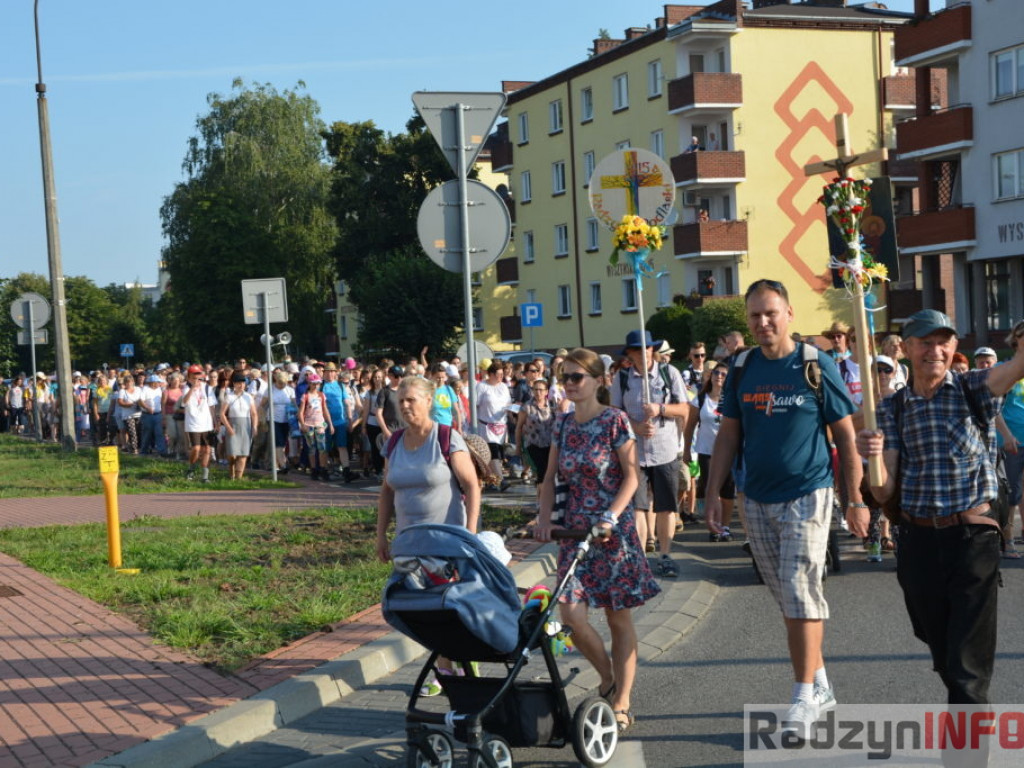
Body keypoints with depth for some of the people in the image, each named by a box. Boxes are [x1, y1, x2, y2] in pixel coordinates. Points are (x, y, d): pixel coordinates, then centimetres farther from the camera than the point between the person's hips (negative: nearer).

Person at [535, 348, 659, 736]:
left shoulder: (615, 420, -7)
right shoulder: (563, 423, 7)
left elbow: (631, 475, -10)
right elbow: (551, 476, 11)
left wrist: (611, 516, -22)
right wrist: (544, 517, -3)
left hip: (614, 530, -4)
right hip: (575, 530, 4)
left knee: (619, 617, 3)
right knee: (571, 613, -8)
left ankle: (621, 702, 13)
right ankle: (609, 678, 18)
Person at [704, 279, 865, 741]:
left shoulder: (815, 365, -6)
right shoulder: (742, 369, 5)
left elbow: (846, 435, -3)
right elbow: (728, 435, 10)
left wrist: (856, 500, -5)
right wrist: (713, 494, 3)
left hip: (807, 496, -4)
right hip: (756, 501, 5)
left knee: (801, 594, -10)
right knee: (787, 599, 11)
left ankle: (804, 699, -4)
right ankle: (820, 685, 24)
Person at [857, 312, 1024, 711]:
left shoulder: (975, 388, -2)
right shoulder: (892, 408, 6)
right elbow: (884, 491, 1)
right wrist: (871, 456, -19)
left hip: (972, 537, -4)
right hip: (919, 540, 4)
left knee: (968, 663, -7)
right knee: (942, 651, 18)